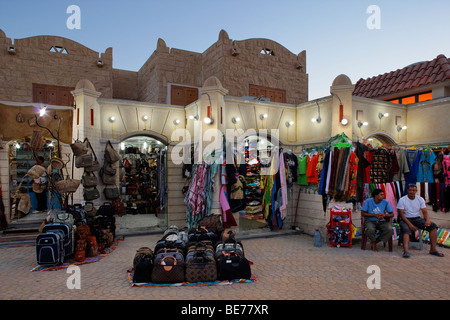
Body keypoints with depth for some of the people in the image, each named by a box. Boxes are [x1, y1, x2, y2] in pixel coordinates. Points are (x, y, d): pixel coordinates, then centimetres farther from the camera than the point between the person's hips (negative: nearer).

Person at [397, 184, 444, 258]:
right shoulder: (402, 200, -6)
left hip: (417, 219, 4)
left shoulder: (420, 199, 7)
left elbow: (425, 212, 3)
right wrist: (410, 224, -24)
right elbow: (401, 214, -11)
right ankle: (405, 251, -50)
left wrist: (428, 220, -20)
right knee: (406, 230, -35)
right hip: (406, 219, -4)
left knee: (433, 225, -18)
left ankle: (433, 249, -15)